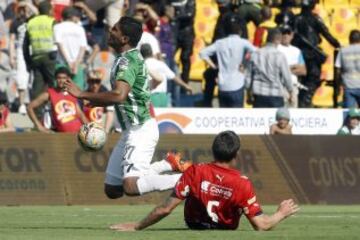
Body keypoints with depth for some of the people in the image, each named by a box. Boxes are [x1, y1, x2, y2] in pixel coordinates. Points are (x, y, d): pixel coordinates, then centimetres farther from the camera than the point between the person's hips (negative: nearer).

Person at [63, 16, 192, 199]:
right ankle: (169, 165, 19)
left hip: (140, 129, -10)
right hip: (131, 130, 10)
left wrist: (82, 95, -29)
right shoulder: (131, 57, 13)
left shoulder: (127, 61, -17)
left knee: (131, 186, -24)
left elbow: (119, 95, -34)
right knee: (112, 189, 13)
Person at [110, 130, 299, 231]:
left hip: (193, 226, 1)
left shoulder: (195, 172, -26)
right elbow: (261, 225, -23)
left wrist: (136, 227, -14)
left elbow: (165, 209, -23)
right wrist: (282, 214, -5)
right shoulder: (242, 184, -28)